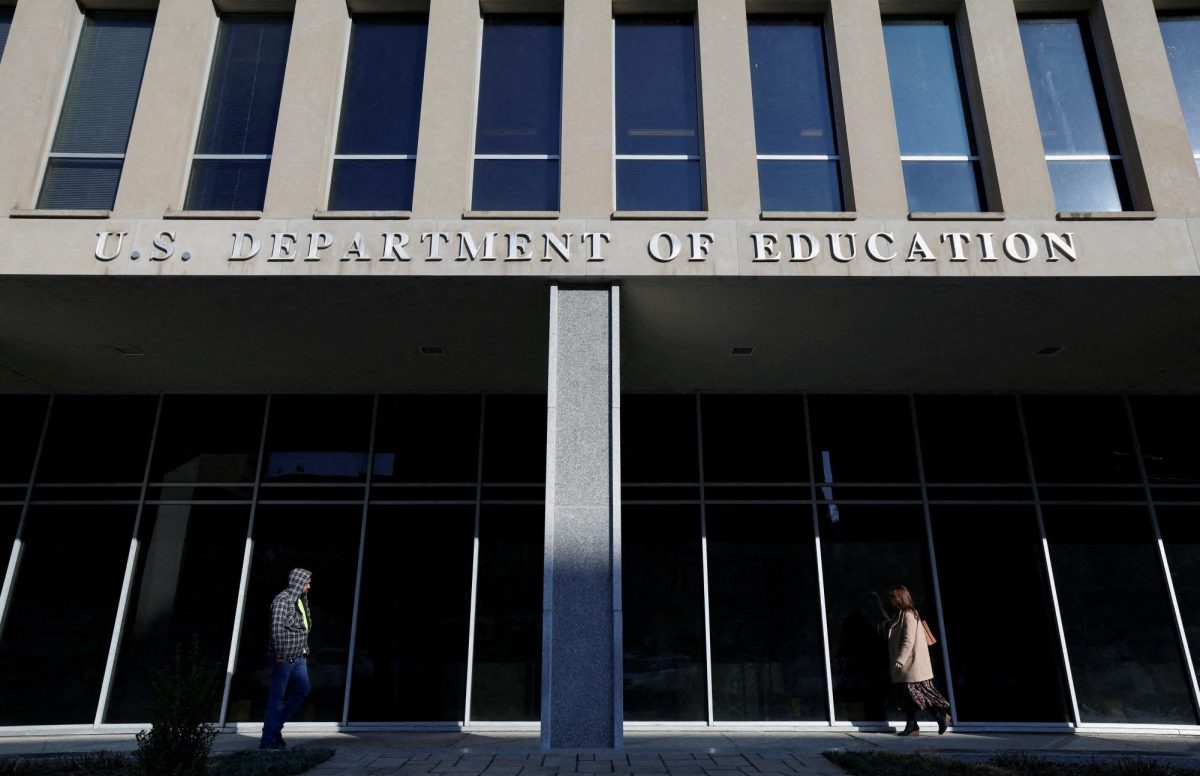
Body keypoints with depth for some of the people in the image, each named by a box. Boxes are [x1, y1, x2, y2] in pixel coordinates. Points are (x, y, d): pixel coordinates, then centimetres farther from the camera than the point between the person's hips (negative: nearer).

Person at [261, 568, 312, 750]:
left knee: (303, 689, 10)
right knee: (277, 696, -1)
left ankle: (275, 724, 24)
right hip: (285, 657, -9)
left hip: (299, 656, 9)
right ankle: (268, 740, 8)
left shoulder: (301, 600, 13)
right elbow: (277, 628, -20)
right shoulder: (283, 600, -14)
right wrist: (280, 655, -21)